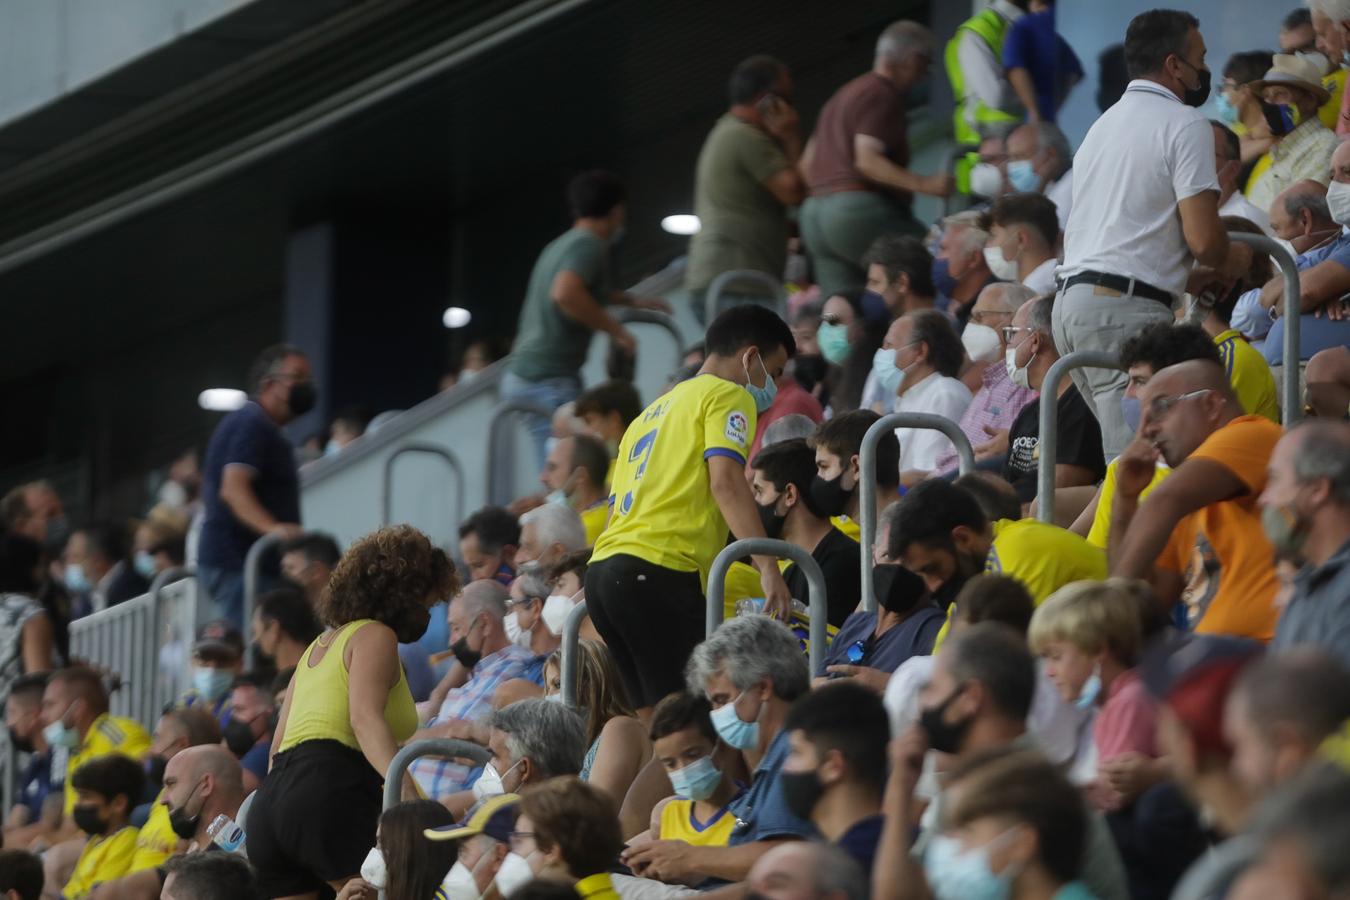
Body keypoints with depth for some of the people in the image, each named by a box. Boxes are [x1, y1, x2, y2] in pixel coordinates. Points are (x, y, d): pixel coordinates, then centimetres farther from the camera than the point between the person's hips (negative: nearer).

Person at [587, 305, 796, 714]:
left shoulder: (654, 412, 30)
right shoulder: (728, 396, 5)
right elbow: (726, 482, -12)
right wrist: (768, 568, -19)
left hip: (603, 570, 8)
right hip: (658, 571, -8)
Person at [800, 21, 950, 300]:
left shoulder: (843, 95, 26)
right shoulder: (883, 95, -5)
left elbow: (806, 163, 27)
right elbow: (866, 161, -17)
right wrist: (923, 184, -22)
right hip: (860, 209, -10)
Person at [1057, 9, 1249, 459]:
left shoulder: (1103, 124, 22)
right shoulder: (1184, 124, -5)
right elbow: (1203, 239, -12)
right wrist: (1231, 259, 11)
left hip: (1071, 300, 9)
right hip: (1127, 307, -9)